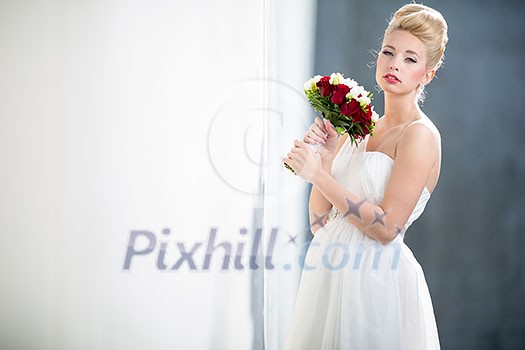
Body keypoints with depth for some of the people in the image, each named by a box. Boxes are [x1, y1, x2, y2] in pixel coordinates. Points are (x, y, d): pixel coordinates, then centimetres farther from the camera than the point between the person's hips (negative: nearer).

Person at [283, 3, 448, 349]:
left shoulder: (420, 135, -10)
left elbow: (387, 227, -18)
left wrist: (319, 175, -18)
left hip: (376, 279, -7)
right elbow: (320, 221, 9)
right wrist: (323, 155, -3)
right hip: (328, 278, 7)